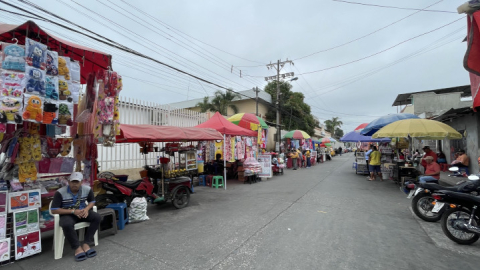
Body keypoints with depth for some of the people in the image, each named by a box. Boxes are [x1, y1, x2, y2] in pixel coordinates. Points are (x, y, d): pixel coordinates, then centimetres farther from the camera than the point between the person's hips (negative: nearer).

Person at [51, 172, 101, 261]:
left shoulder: (87, 189, -7)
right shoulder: (60, 192, -17)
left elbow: (92, 201, 9)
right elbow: (54, 210, -15)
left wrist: (86, 209, -13)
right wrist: (73, 211, -24)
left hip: (82, 212, 3)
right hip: (67, 214, -3)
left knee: (97, 217, -22)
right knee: (67, 225, -37)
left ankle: (86, 243, -16)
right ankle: (77, 247, -19)